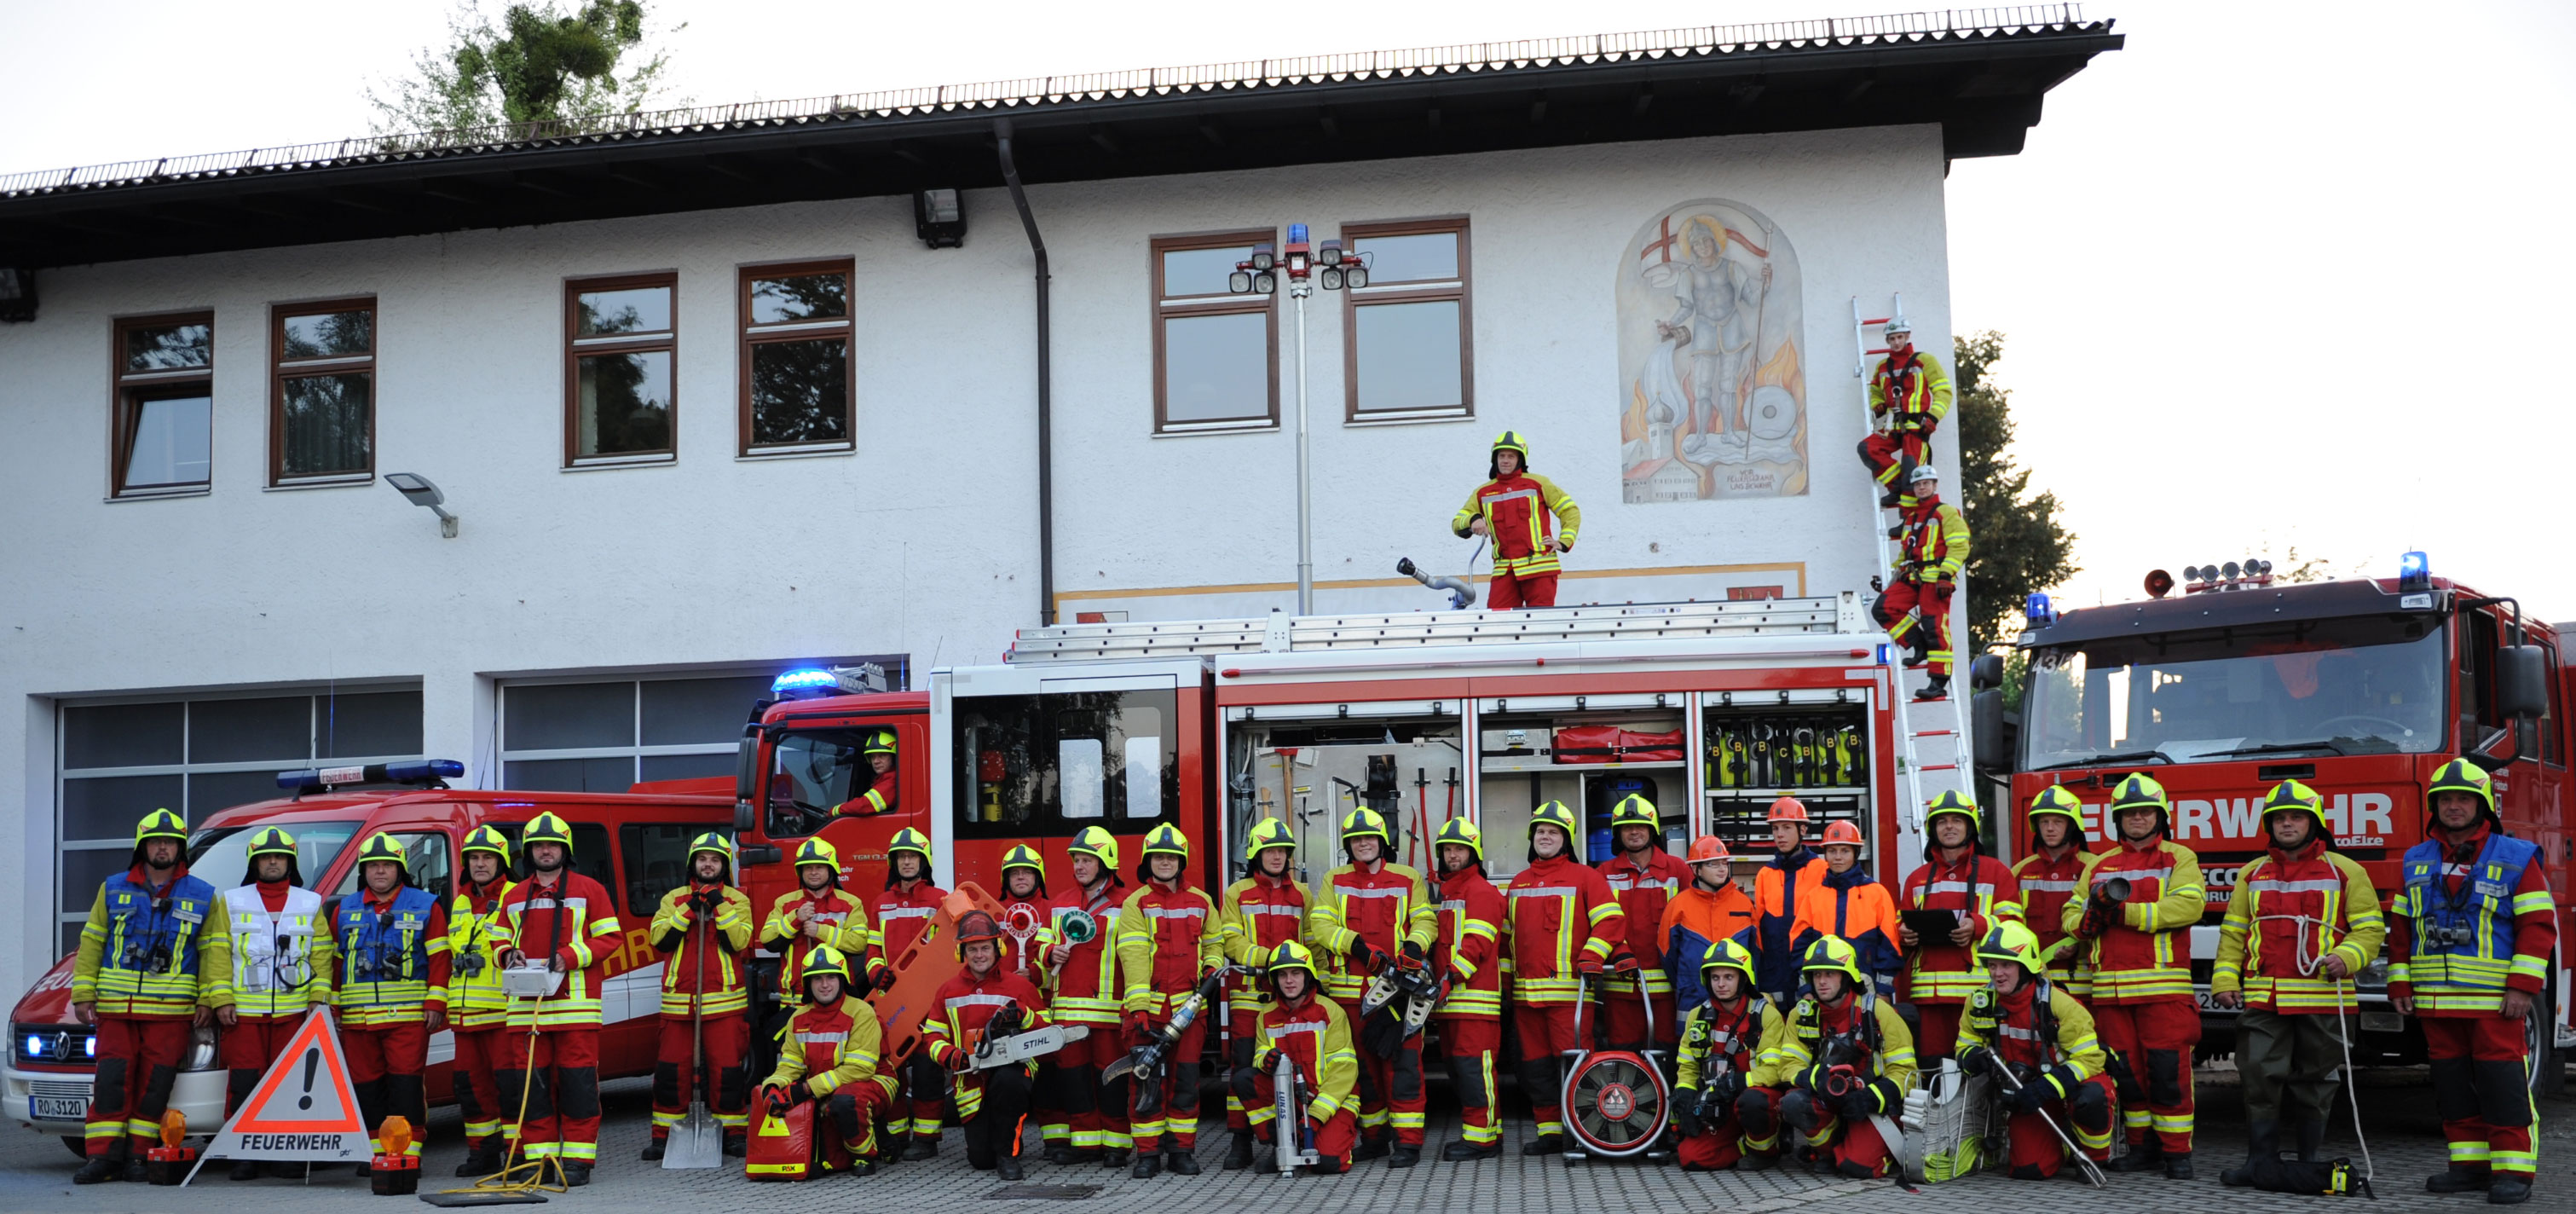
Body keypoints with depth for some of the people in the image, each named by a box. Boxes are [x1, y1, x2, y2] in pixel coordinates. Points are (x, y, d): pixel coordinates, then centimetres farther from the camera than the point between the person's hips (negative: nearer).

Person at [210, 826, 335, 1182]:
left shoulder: (310, 904, 11)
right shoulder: (232, 902, 10)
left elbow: (321, 955, 10)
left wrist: (319, 998, 0)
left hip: (294, 1012, 1)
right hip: (244, 1012, 0)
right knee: (244, 1084, -3)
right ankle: (244, 1155, 2)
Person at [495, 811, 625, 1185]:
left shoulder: (589, 890, 5)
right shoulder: (514, 898, 17)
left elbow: (611, 937, 0)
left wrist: (570, 956, -13)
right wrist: (509, 954, -1)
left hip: (575, 1004, -4)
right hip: (527, 1005, 4)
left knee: (578, 1082, -5)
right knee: (531, 1082, 4)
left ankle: (578, 1161, 0)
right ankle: (539, 1158, 12)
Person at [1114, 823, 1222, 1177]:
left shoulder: (1200, 902, 13)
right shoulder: (1136, 903, 1)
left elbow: (1213, 942, 25)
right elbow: (1133, 956, -8)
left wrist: (1212, 968, 1)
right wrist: (1137, 1008, -18)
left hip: (1189, 1006, 3)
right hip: (1150, 1006, -3)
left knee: (1186, 1080, 4)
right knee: (1149, 1082, -2)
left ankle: (1181, 1149, 12)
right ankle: (1147, 1153, 5)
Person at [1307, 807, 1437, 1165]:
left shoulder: (1408, 879, 10)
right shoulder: (1334, 881, 12)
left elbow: (1425, 920, 7)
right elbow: (1320, 926, 1)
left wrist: (1414, 946, -14)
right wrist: (1357, 945, -14)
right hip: (1350, 989, 2)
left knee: (1403, 1064, -7)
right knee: (1363, 1065, 9)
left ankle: (1407, 1141, -4)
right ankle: (1374, 1137, 19)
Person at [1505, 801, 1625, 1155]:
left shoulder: (1584, 877, 2)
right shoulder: (1518, 883, 18)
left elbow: (1611, 920, -5)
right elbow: (1509, 934, 24)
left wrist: (1591, 958, -17)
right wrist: (1506, 979, 19)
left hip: (1568, 990, -6)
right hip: (1526, 992, 6)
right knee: (1536, 1066, 7)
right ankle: (1549, 1132, 15)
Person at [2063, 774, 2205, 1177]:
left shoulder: (2179, 858, 6)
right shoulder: (2098, 865, 19)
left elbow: (2188, 905, -11)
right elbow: (2071, 913, 15)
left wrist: (2125, 911, -15)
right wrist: (2088, 919, -10)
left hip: (2163, 985, -4)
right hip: (2110, 988, 4)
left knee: (2167, 1069, -6)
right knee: (2126, 1069, 5)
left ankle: (2177, 1150, 2)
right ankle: (2143, 1145, 16)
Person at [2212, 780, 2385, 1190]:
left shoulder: (2344, 872, 5)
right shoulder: (2252, 875, 15)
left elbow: (2370, 928, 2)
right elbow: (2233, 933, 15)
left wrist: (2346, 957, -17)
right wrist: (2225, 979, 3)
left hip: (2323, 998, -2)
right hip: (2262, 998, 2)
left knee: (2313, 1084, 6)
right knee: (2260, 1078, -4)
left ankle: (2311, 1162, 17)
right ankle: (2261, 1159, 1)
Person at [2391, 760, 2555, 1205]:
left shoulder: (2516, 858, 0)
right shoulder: (2416, 862, 13)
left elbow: (2538, 924, -5)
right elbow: (2400, 927, 15)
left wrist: (2523, 986, -12)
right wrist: (2399, 985, 8)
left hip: (2494, 1000, -5)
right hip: (2436, 1000, 5)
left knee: (2502, 1081, -6)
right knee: (2453, 1082, 8)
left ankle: (2513, 1170, -1)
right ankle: (2470, 1164, 15)